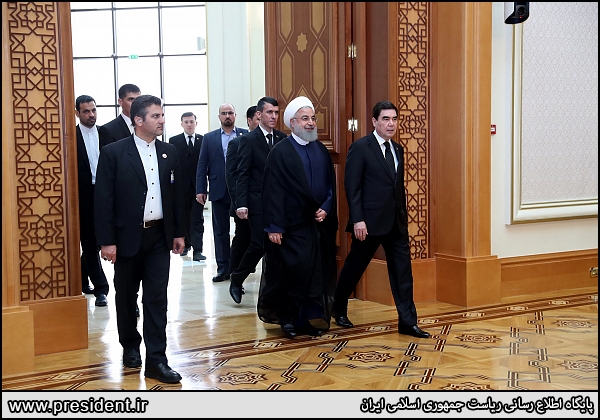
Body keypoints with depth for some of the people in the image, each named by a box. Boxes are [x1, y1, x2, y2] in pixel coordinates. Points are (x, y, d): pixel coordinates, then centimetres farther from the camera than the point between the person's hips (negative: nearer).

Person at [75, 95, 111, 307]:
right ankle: (100, 288, 4)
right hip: (83, 195, -4)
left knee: (92, 241, 14)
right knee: (90, 242, 1)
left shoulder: (105, 133, 6)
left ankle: (82, 278, 33)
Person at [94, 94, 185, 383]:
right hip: (127, 237, -2)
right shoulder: (113, 153, -8)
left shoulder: (169, 152, 5)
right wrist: (106, 241, -12)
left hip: (159, 236, 3)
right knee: (126, 296, 12)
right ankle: (130, 347, 32)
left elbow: (176, 194, 11)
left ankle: (156, 360, 3)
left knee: (157, 299, 0)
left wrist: (179, 232, 9)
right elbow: (103, 199, -9)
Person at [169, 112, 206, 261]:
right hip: (181, 185, 1)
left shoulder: (203, 140, 4)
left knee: (197, 218, -3)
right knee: (183, 217, 10)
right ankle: (186, 244, 25)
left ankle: (197, 250, -5)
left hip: (198, 186, -1)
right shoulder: (174, 141, 4)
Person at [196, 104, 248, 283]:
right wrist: (200, 190, -2)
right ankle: (223, 268, 12)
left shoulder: (246, 135, 3)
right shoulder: (209, 138, 8)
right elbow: (202, 166, 5)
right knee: (220, 232, 6)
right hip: (219, 192, 1)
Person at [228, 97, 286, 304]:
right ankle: (236, 280, 17)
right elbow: (242, 175, -8)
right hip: (258, 203, -4)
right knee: (258, 246, -5)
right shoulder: (249, 140, -4)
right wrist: (241, 204, -15)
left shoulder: (282, 138, 8)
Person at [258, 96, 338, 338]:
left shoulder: (321, 150, 10)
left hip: (320, 224, 5)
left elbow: (331, 185, 13)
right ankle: (287, 318, 11)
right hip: (292, 225, -5)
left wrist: (326, 209, -4)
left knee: (318, 272, 6)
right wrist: (273, 226, -15)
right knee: (294, 270, -5)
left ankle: (312, 318, 17)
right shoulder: (280, 152, -6)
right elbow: (272, 191, -10)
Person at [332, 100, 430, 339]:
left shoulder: (398, 150, 12)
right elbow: (352, 186, -12)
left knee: (403, 271, 2)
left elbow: (399, 186, 16)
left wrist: (404, 216, 13)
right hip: (370, 221, -6)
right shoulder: (360, 147, -8)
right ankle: (339, 310, 30)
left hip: (397, 222, 6)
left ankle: (407, 321, 6)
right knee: (354, 267, 10)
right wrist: (357, 219, -17)